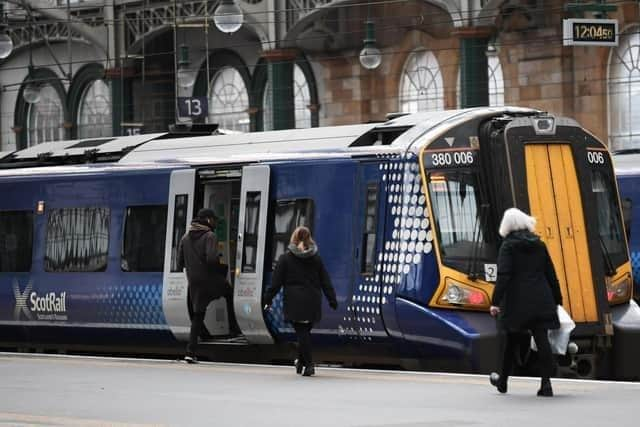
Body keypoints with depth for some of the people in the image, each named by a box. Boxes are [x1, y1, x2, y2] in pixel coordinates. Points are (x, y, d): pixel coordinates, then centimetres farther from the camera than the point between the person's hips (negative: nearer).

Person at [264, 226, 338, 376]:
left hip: (295, 302, -3)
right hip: (313, 301, 3)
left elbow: (276, 281, -3)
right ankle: (301, 360, 24)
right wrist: (332, 299, 12)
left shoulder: (286, 258, -1)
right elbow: (325, 281, 9)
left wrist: (268, 299, 2)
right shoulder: (316, 258, 8)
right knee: (305, 330, 15)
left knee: (302, 332, -4)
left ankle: (308, 364, -11)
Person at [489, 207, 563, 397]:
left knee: (511, 341, 13)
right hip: (541, 300, 3)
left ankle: (503, 381, 27)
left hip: (517, 301, -3)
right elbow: (551, 274, 11)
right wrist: (557, 300, 19)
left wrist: (496, 302, -16)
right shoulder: (539, 245, 8)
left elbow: (503, 276, -14)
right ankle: (546, 383, -11)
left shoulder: (508, 246, -5)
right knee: (542, 340, -2)